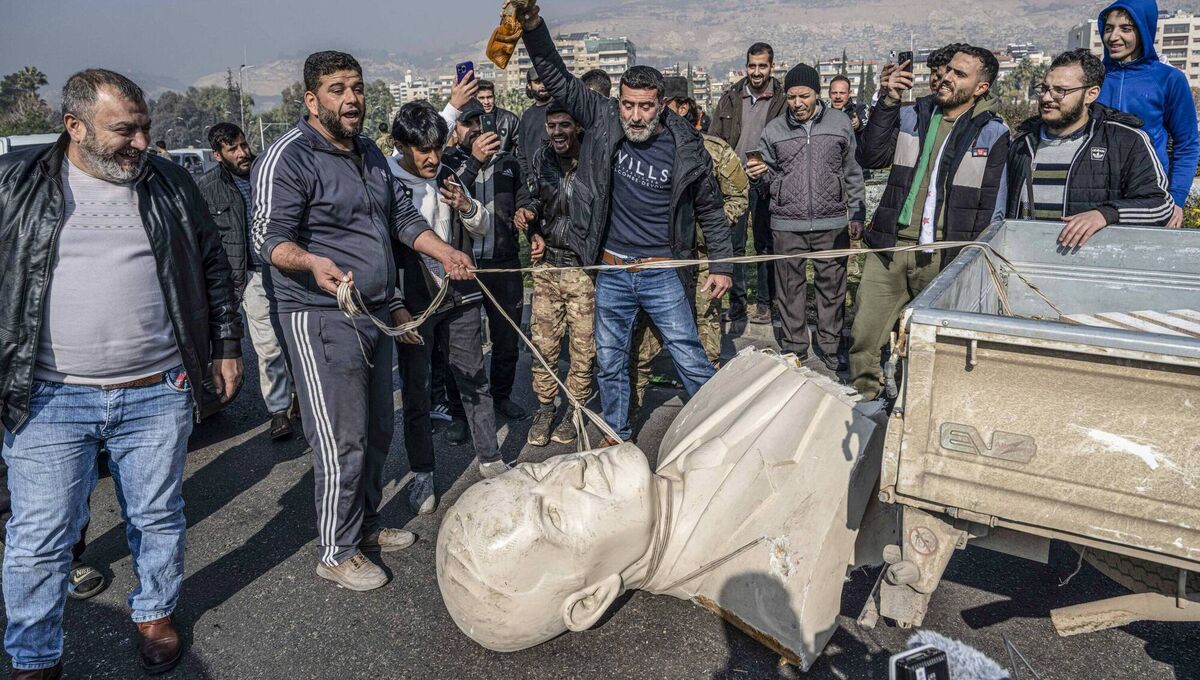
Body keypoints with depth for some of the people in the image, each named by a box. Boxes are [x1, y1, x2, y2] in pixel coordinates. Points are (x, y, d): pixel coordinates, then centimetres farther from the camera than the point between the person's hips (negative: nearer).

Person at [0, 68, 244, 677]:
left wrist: (226, 346, 10)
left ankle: (156, 614, 38)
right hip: (49, 399, -1)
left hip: (158, 395, 2)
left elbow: (213, 268, 12)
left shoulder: (169, 183, 5)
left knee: (158, 518, 14)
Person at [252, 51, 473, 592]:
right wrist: (313, 262, -39)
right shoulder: (288, 157, -12)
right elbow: (270, 237, -19)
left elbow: (402, 216, 24)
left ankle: (365, 525, 35)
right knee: (342, 444, -5)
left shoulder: (369, 152, 16)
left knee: (378, 432, 17)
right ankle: (338, 553, 13)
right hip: (320, 319, -9)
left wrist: (444, 252, 9)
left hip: (376, 314, 9)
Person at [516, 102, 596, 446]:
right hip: (547, 263, 4)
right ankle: (545, 407, 26)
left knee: (583, 344, 5)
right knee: (543, 342, 8)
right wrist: (530, 213, 0)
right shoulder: (542, 159, 4)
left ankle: (575, 409, 25)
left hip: (584, 266, -4)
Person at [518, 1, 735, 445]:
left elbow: (709, 208, 3)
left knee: (690, 359, 4)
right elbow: (557, 79, -8)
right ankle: (616, 437, 32)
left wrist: (721, 265, 3)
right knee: (609, 363, 13)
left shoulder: (685, 145, -9)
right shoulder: (602, 120, -6)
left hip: (662, 273, -2)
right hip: (611, 271, 2)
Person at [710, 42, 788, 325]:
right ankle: (737, 302, 15)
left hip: (765, 183, -2)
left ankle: (764, 303, 15)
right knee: (733, 243, 5)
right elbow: (713, 141, 9)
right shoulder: (730, 99, 7)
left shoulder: (782, 101, -1)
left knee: (765, 244, 6)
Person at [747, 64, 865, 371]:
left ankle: (830, 347, 22)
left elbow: (853, 173, 9)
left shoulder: (841, 124, 4)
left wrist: (857, 215, 7)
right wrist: (759, 173, -12)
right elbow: (769, 173, 12)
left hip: (832, 224, 0)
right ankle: (794, 348, 20)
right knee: (790, 288, 7)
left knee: (832, 287, 8)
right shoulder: (774, 129, 5)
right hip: (787, 225, 0)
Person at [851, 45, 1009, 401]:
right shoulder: (912, 116, 10)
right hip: (890, 247, 3)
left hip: (943, 258, -2)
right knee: (864, 335, 4)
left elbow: (991, 206, -1)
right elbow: (872, 157, -2)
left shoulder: (993, 134, 0)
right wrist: (887, 102, -9)